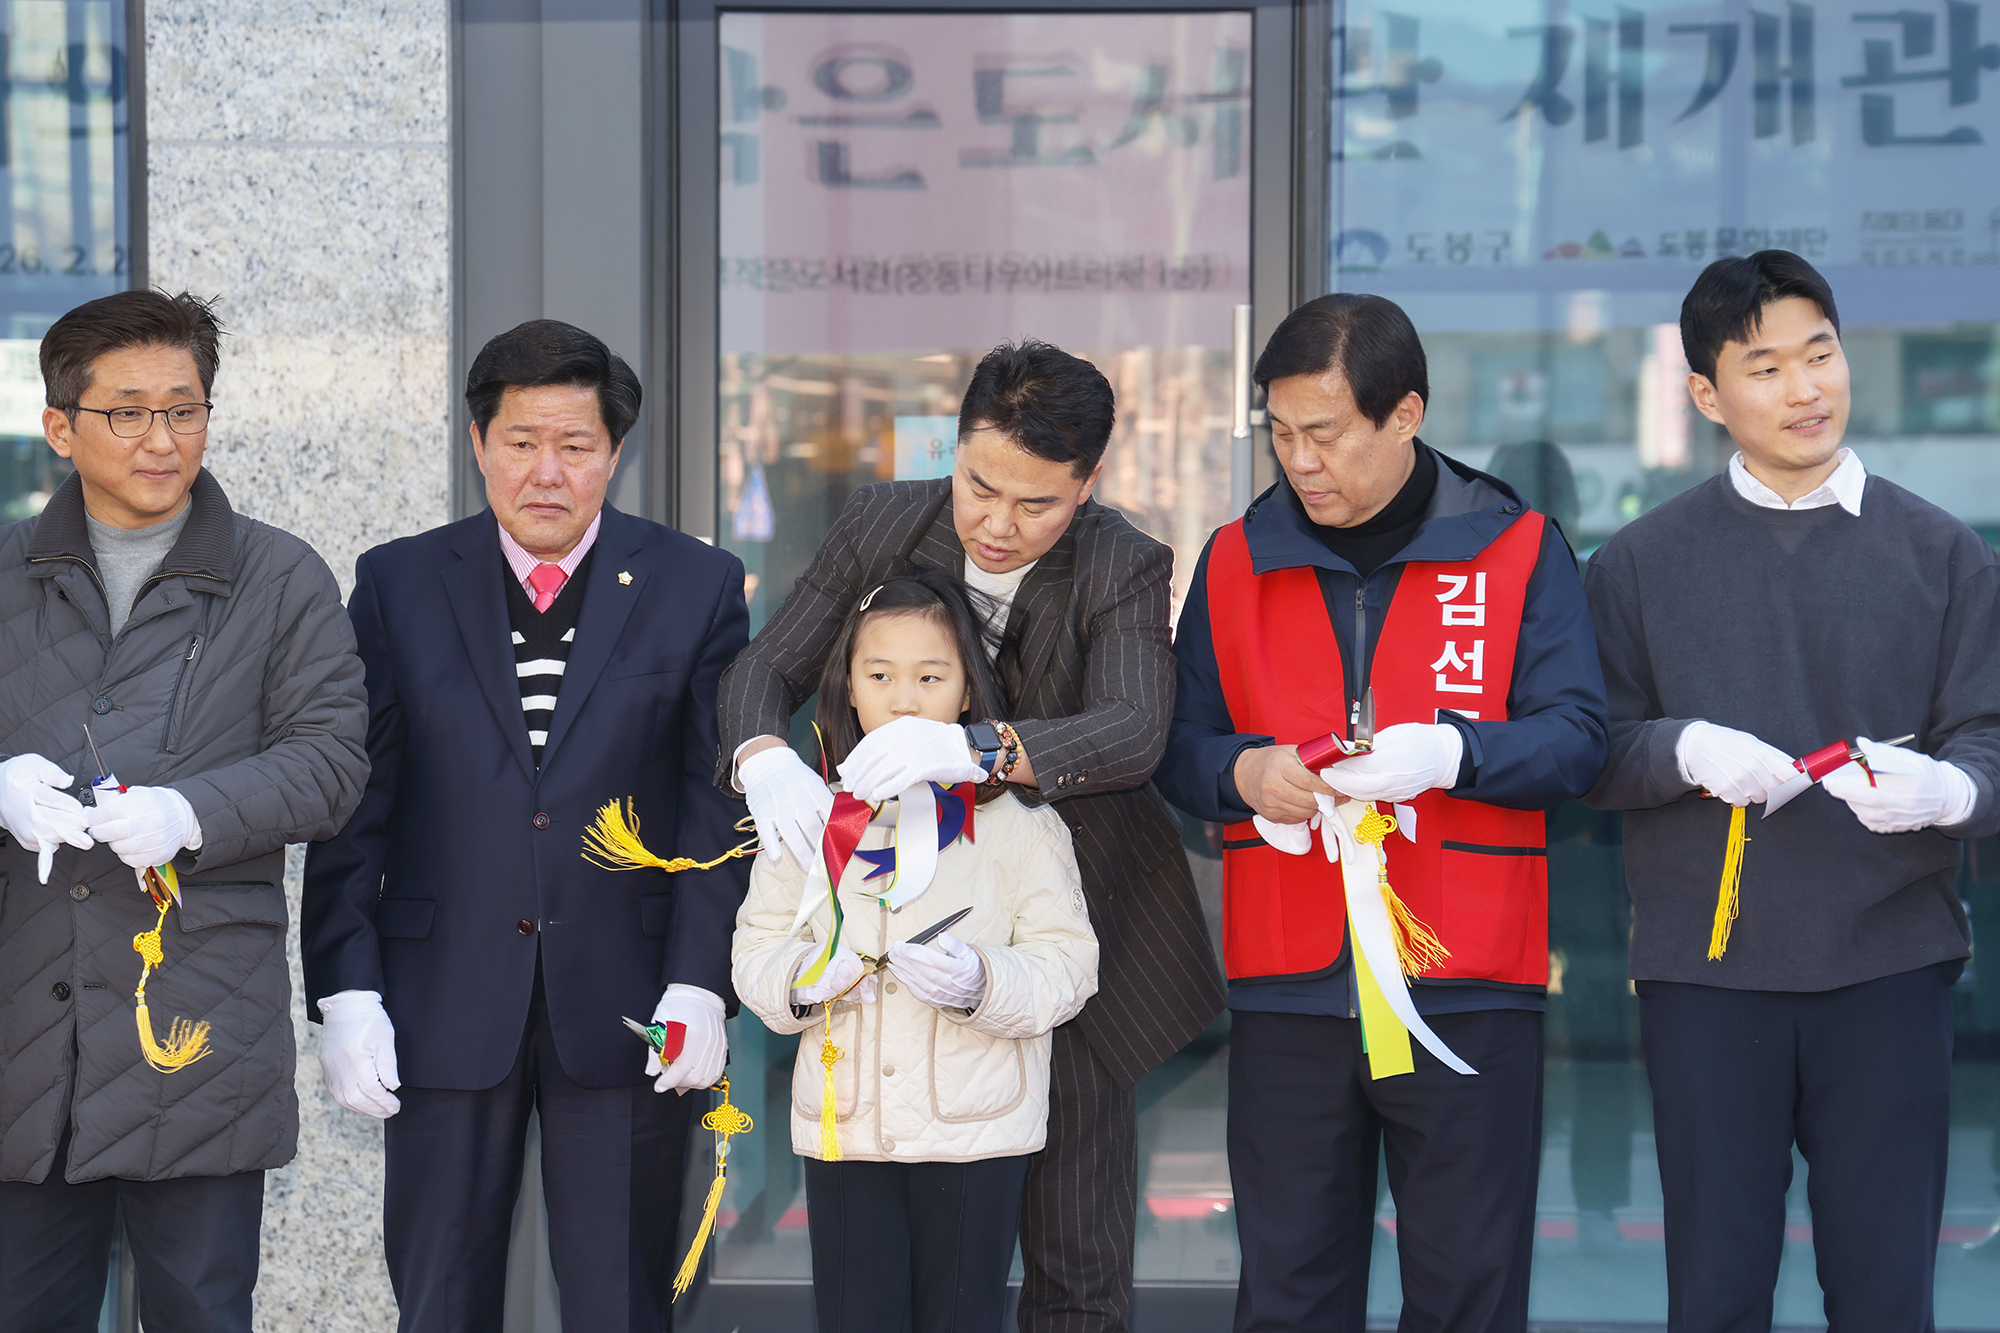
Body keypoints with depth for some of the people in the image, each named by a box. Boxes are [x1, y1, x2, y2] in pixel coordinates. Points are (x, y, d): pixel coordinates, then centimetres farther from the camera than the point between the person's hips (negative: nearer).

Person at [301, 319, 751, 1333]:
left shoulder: (699, 587, 4)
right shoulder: (398, 585, 6)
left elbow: (719, 801, 1)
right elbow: (354, 803, 4)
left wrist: (700, 983, -9)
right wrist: (346, 991, -4)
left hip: (626, 1011, -1)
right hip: (445, 1011, 1)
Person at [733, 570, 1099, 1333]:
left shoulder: (1018, 823, -1)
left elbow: (1067, 967, -5)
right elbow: (755, 947, 9)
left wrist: (981, 983, -23)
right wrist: (800, 977, -13)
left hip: (975, 1131, -2)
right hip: (842, 1127, 2)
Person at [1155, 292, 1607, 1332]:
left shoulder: (1517, 550, 1)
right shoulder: (1235, 561, 9)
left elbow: (1576, 738, -4)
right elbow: (1179, 747, 12)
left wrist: (1450, 752, -21)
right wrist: (1241, 773, -11)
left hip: (1465, 985, -2)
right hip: (1286, 985, 2)